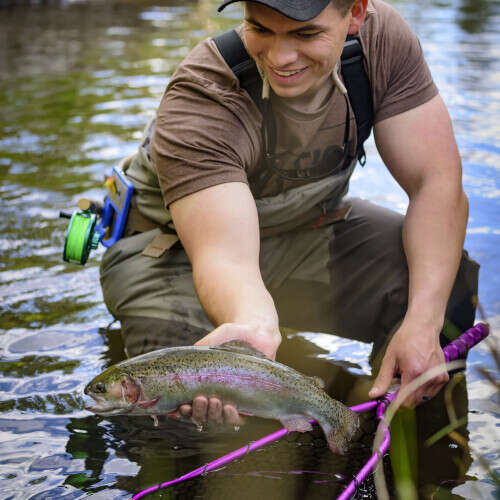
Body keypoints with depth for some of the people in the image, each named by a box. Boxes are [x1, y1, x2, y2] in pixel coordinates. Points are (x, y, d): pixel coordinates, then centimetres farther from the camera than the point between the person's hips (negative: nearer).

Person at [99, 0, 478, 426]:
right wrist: (253, 328, -68)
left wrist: (424, 323, -33)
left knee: (452, 286, -20)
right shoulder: (200, 103, -32)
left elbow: (438, 184, -20)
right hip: (178, 251, -4)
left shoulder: (383, 38, -20)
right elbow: (226, 255, -43)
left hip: (307, 228, 4)